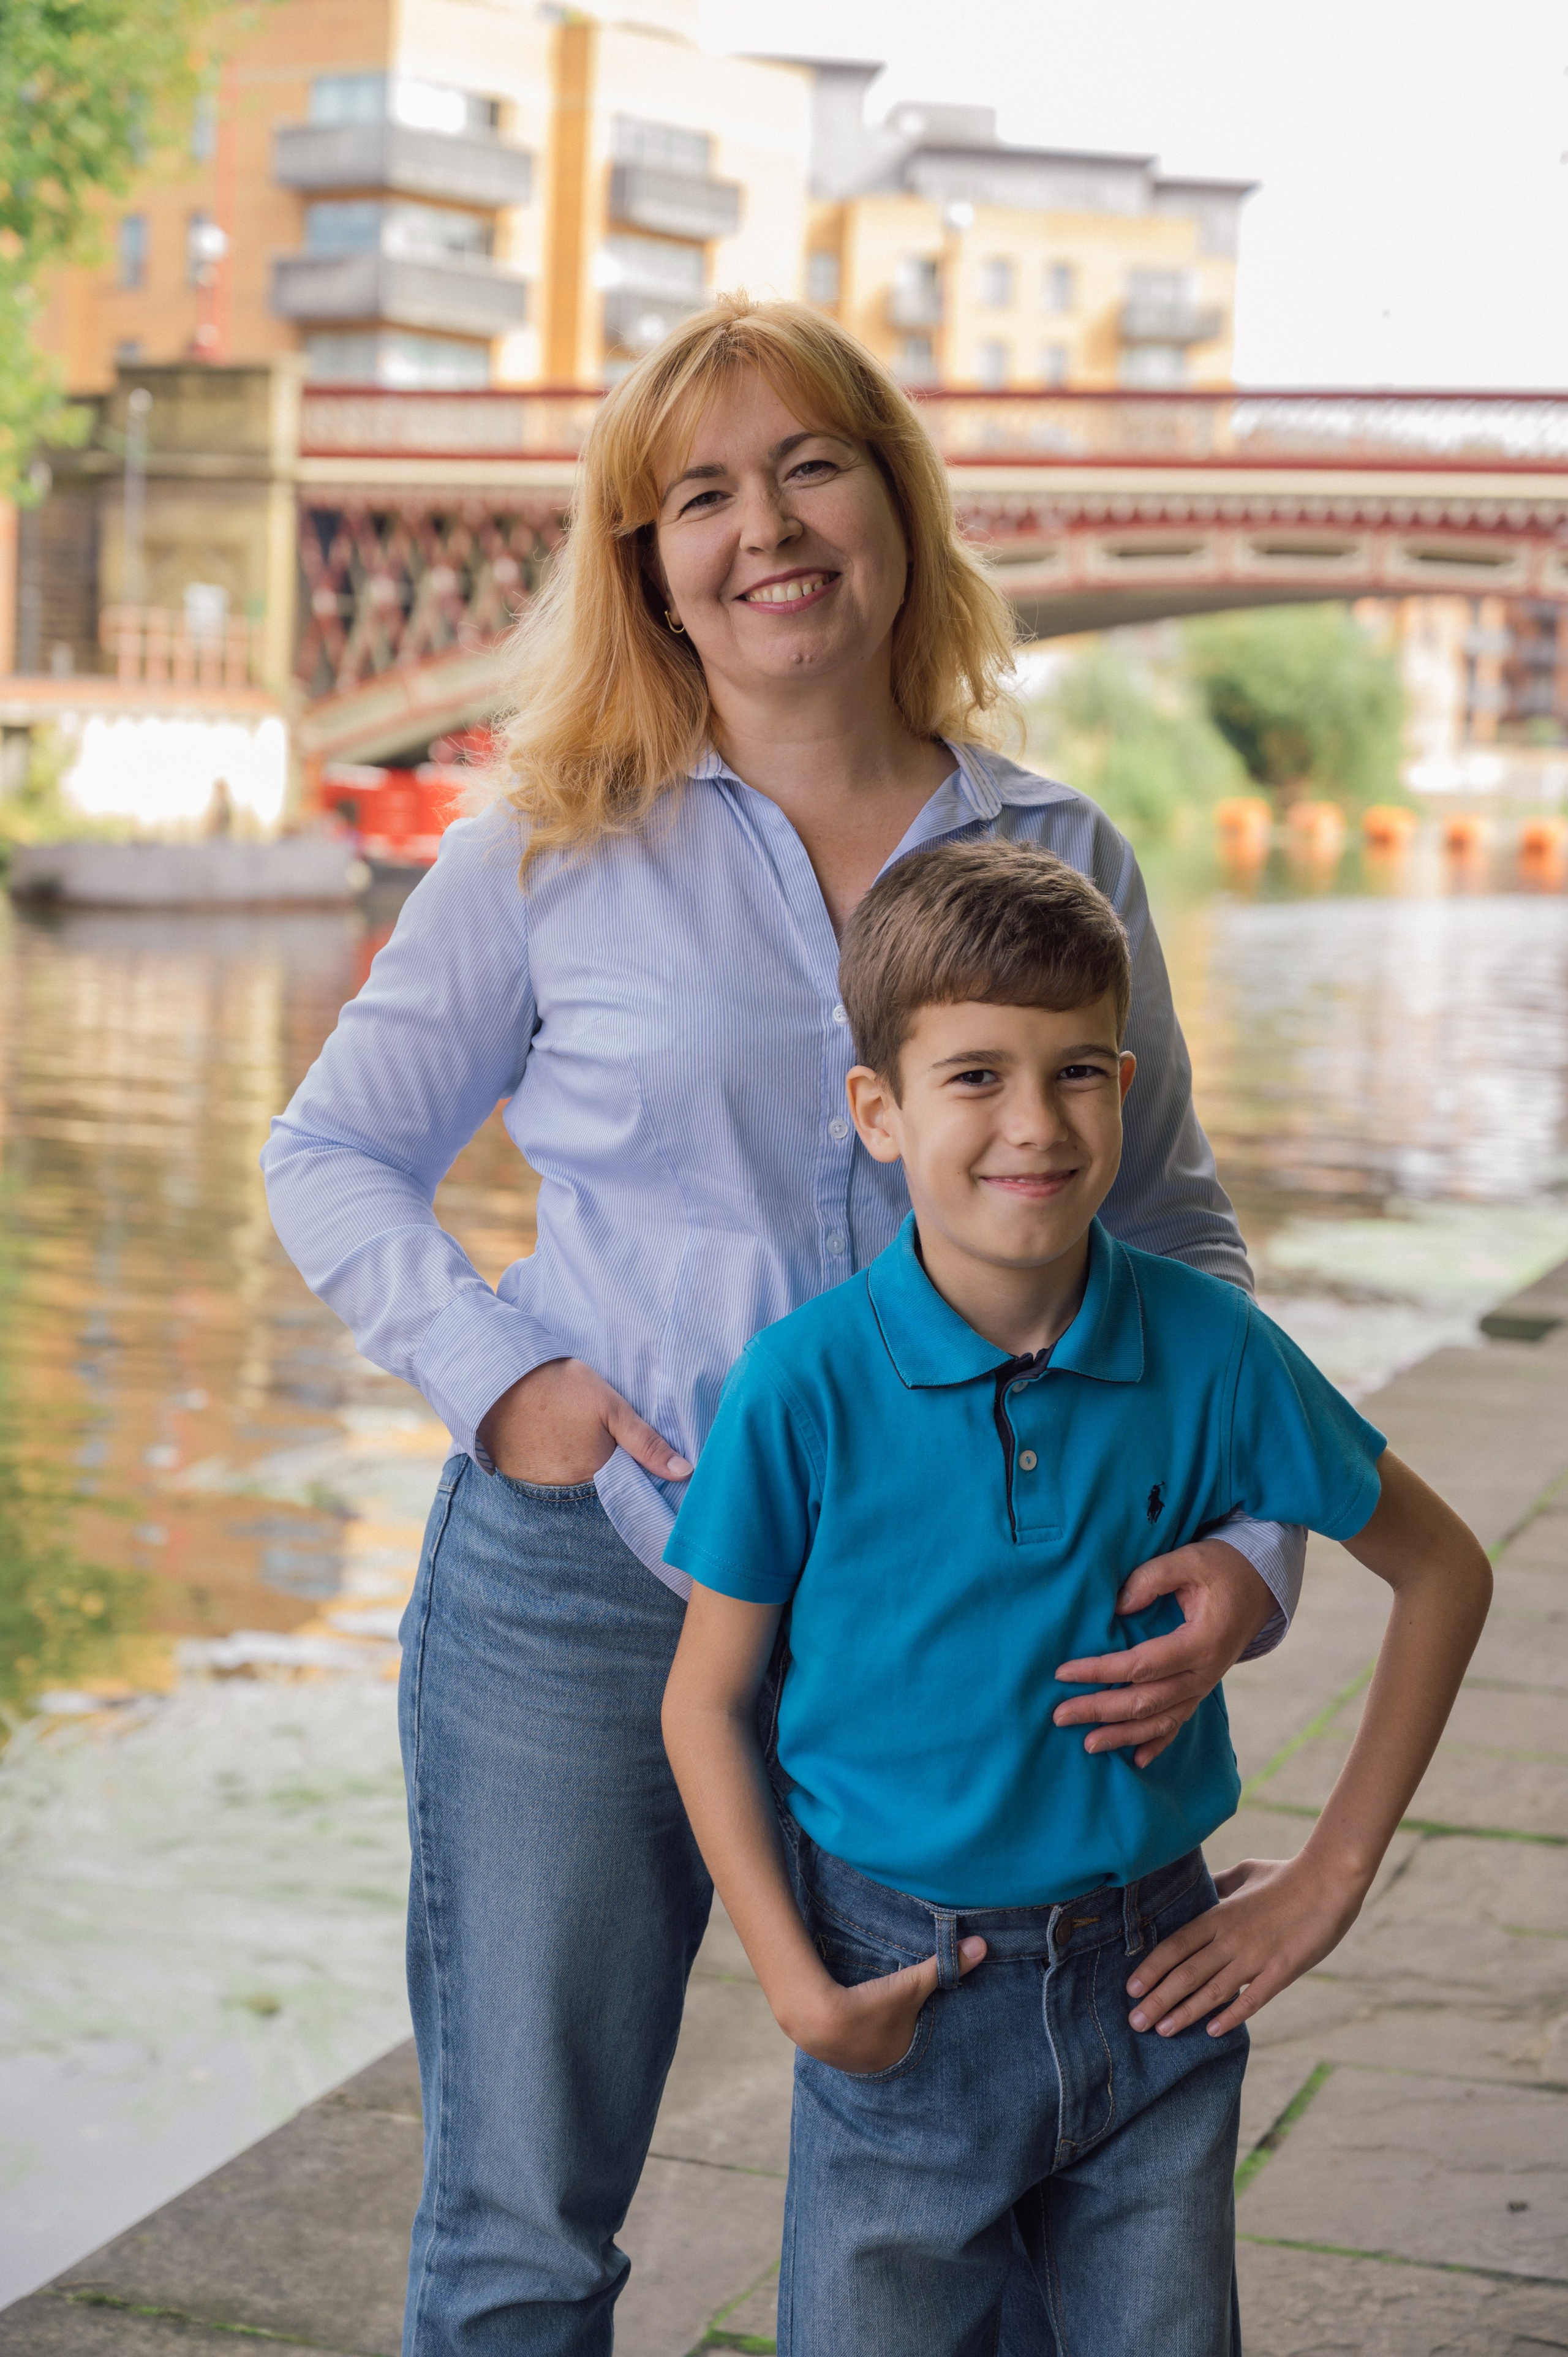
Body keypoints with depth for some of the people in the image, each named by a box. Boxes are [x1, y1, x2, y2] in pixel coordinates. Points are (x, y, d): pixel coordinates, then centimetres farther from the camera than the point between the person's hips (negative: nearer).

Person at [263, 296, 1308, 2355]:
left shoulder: (1063, 859, 4)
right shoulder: (558, 852, 0)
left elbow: (1173, 1244, 8)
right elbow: (333, 1152, 8)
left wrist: (1244, 1543, -7)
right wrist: (493, 1372, -9)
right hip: (580, 1589, -1)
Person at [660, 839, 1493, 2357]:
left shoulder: (1207, 1351, -9)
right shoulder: (803, 1386, -15)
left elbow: (1441, 1568, 5)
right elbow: (706, 1700, -4)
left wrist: (1335, 1871, 2)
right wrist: (795, 1985, -11)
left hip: (1150, 1986, 2)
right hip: (900, 2001, -2)